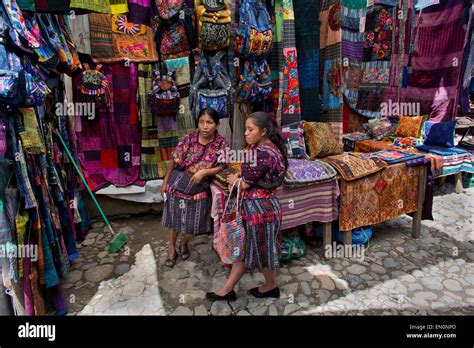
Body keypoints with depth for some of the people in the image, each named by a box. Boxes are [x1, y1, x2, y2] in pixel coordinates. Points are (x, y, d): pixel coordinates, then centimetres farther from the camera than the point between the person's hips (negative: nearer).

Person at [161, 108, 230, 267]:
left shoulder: (222, 144, -12)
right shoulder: (189, 138, -12)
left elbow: (223, 167, -10)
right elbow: (174, 161, -5)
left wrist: (204, 172, -24)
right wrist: (165, 183, -1)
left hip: (199, 190, 0)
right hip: (177, 184, 0)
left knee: (194, 224, 11)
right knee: (174, 218, 17)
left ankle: (183, 243, 44)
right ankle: (171, 248, 40)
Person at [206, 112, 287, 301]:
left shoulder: (263, 153, -22)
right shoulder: (259, 146, 8)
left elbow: (245, 184, -16)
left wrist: (234, 180, 3)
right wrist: (237, 179, -1)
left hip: (260, 208, -10)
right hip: (251, 206, 10)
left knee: (261, 250, 11)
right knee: (244, 248, 16)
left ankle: (271, 286, 37)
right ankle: (227, 290, 29)